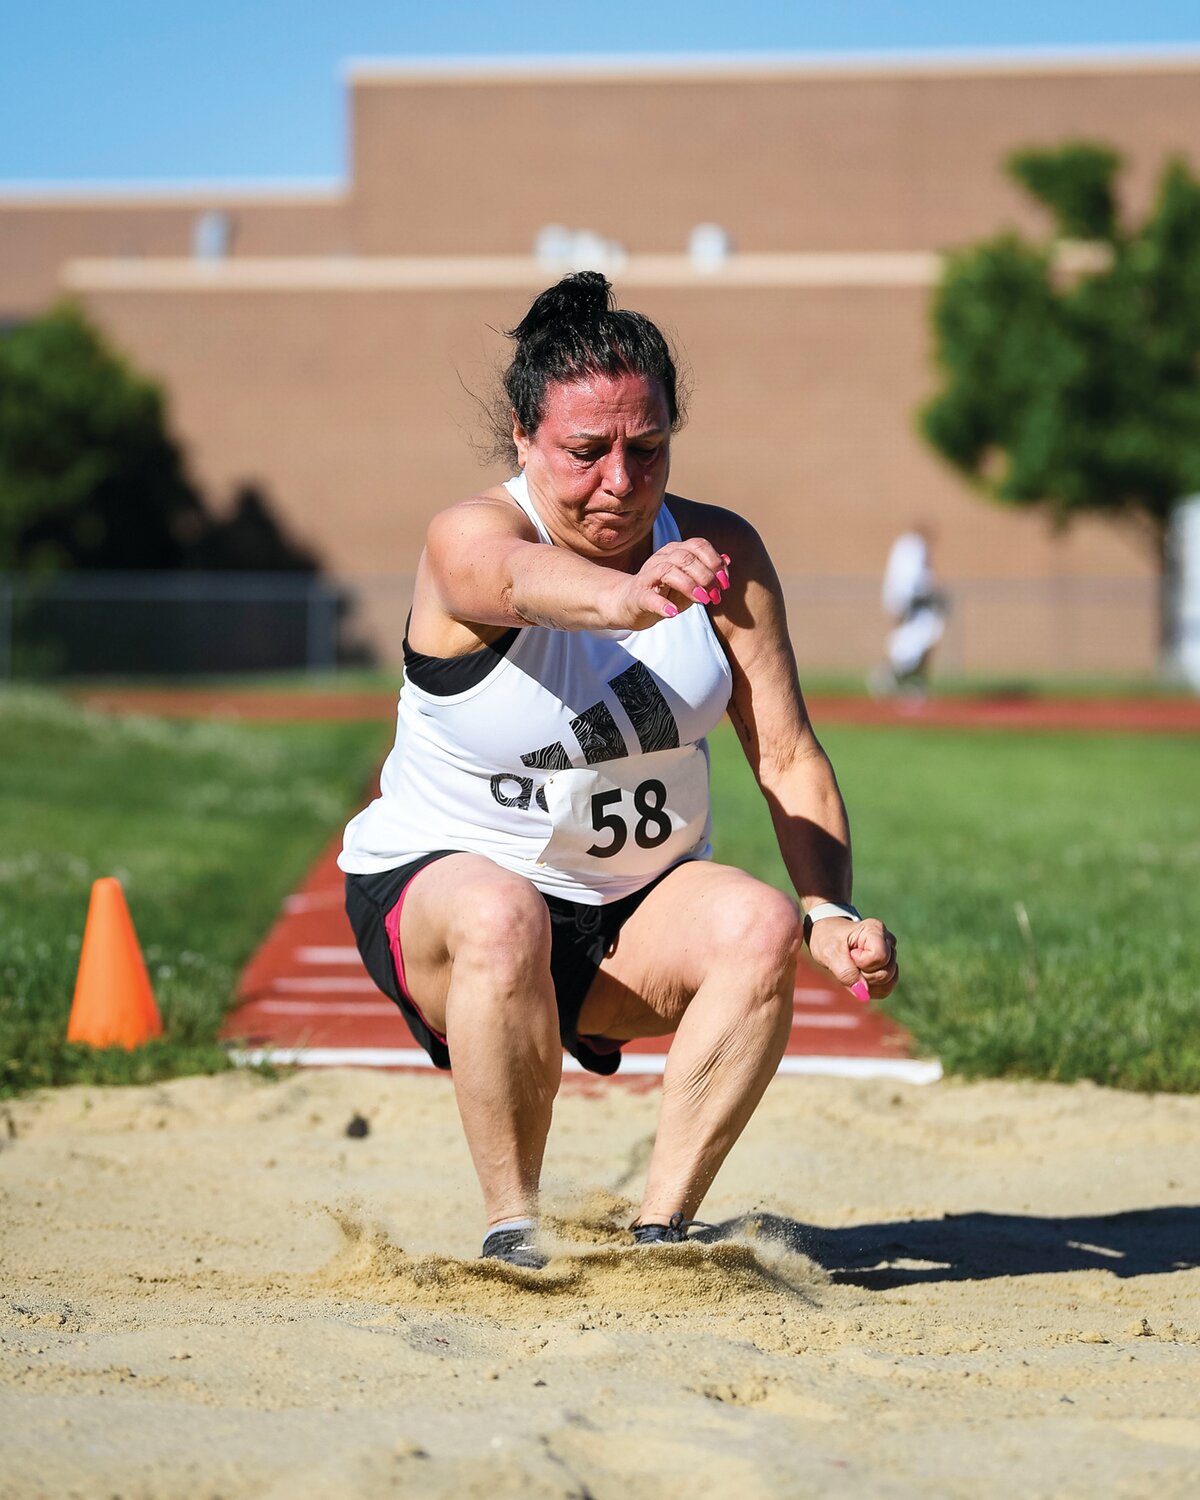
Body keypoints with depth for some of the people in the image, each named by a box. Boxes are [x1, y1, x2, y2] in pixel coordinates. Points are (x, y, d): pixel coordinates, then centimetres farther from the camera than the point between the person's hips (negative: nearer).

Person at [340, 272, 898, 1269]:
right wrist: (625, 596, -70)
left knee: (761, 924, -27)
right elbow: (526, 579, -46)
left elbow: (789, 756, -10)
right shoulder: (467, 539, -20)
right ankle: (513, 1226, -21)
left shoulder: (723, 553, -7)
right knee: (502, 916, -37)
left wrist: (831, 915, -27)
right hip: (435, 883, -4)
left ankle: (662, 1227, -18)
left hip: (640, 905, 4)